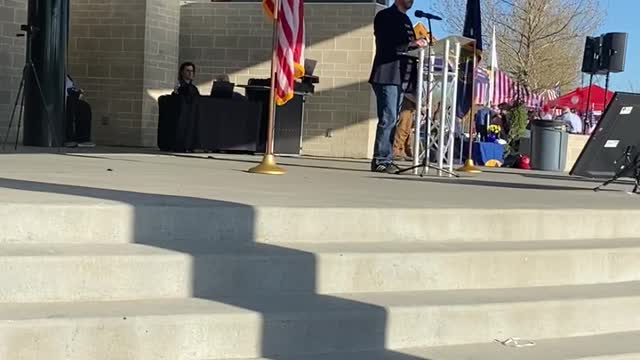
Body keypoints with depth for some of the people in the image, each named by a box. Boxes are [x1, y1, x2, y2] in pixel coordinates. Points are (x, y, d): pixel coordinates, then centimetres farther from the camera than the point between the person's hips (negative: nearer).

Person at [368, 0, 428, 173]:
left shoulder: (406, 20, 23)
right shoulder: (384, 16, -2)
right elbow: (386, 45, -13)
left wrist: (419, 45, 5)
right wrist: (412, 44, -18)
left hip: (401, 77, 8)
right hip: (387, 76, -8)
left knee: (392, 120, 7)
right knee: (388, 119, -12)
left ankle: (385, 160, 9)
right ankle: (381, 160, -10)